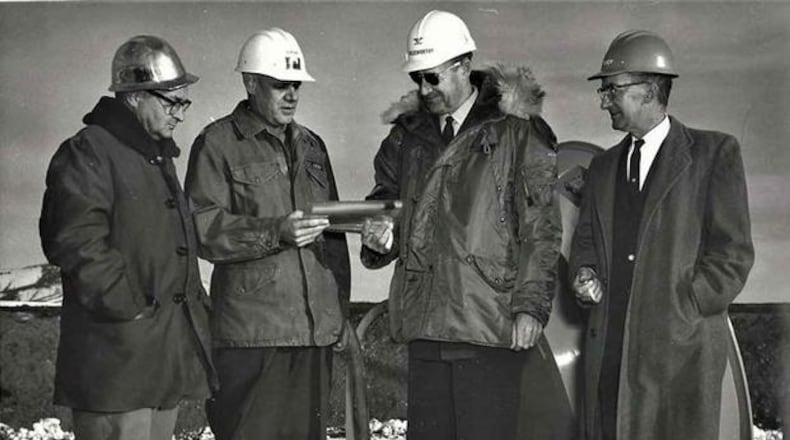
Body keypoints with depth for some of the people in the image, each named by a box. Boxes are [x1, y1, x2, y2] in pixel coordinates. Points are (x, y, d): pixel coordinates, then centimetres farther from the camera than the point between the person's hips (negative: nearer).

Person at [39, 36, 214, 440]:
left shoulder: (158, 156, 20)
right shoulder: (87, 153, -10)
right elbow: (77, 244, -20)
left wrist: (195, 304, 17)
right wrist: (131, 311, -19)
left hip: (169, 353, 9)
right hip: (117, 355, -9)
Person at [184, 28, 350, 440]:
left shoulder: (311, 145, 20)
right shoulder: (218, 143, 0)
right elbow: (204, 230, -10)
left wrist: (340, 308, 18)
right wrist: (275, 232, -21)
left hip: (316, 329, 6)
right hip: (251, 331, -6)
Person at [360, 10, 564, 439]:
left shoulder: (515, 130, -1)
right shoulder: (409, 135, 14)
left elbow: (540, 228, -4)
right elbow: (387, 197, 24)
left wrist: (531, 306, -10)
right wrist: (380, 236, 1)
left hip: (490, 325, -5)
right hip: (425, 324, 5)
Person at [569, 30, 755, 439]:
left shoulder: (714, 152, 1)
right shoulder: (603, 166, 19)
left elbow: (733, 252, -3)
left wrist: (679, 314, -10)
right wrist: (584, 273, 2)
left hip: (680, 347, -5)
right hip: (608, 348, 5)